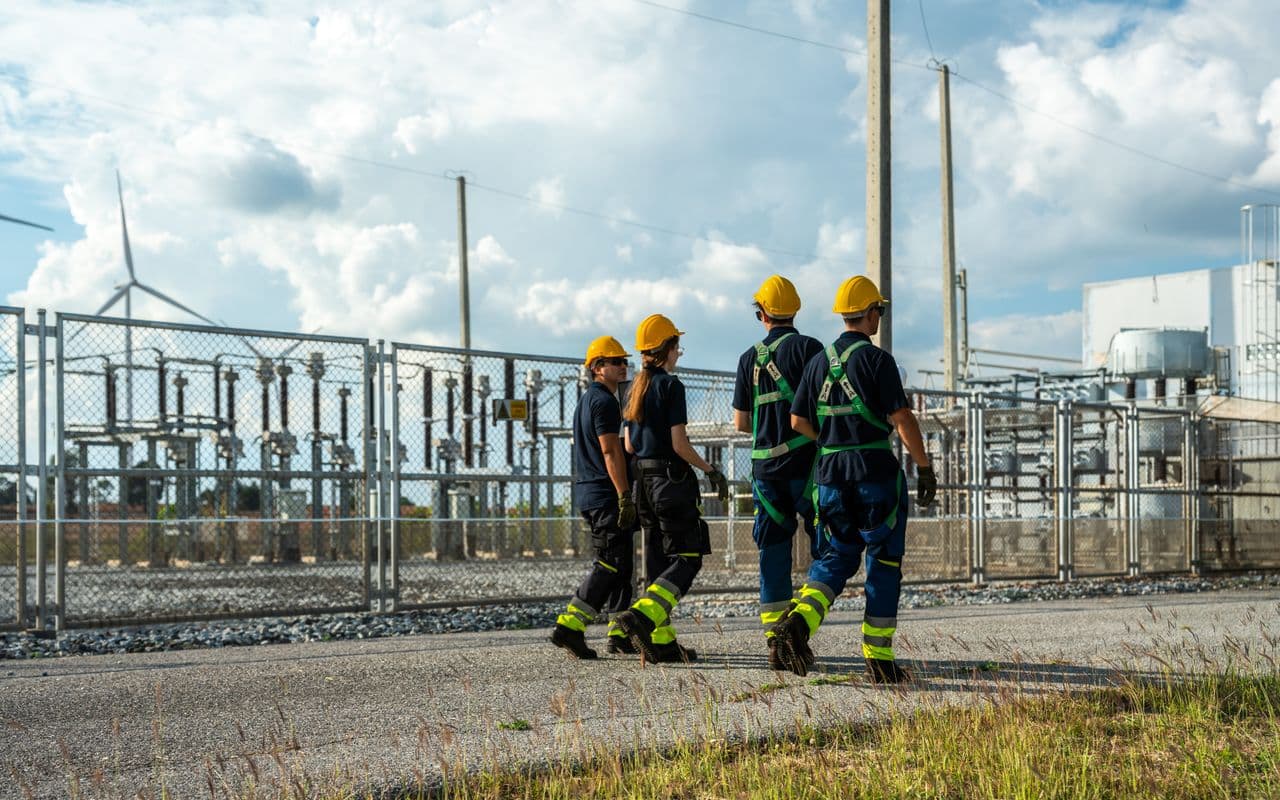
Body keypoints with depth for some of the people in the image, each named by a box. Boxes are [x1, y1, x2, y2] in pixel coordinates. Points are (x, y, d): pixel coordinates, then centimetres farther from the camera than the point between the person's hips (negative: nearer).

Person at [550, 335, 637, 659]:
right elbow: (611, 452, -19)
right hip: (606, 494, -10)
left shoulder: (587, 400, 21)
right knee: (610, 564, -11)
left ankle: (620, 634, 16)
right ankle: (569, 626, -16)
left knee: (621, 563, 13)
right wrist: (625, 495, -21)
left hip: (589, 493, 11)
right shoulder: (604, 401, -11)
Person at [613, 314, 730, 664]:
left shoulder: (636, 387, 12)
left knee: (658, 560, 10)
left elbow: (629, 444, 14)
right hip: (671, 478, -8)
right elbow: (679, 444, -15)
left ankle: (661, 640, 9)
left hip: (644, 480, 8)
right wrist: (711, 471, -4)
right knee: (687, 557, -4)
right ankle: (642, 615, -22)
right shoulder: (671, 385, -11)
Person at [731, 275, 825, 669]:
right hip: (806, 461, -4)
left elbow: (740, 422, 12)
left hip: (765, 464, 4)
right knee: (825, 548, 2)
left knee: (773, 552, 7)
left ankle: (774, 637, 4)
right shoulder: (808, 348, -4)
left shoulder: (750, 358, 9)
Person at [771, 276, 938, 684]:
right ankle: (879, 659, 5)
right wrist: (925, 467, -6)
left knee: (838, 555, 15)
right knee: (884, 563, 5)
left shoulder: (819, 362, 9)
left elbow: (798, 420, 12)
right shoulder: (876, 359, -8)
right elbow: (902, 419, -13)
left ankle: (799, 622, -11)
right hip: (876, 470, -5)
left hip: (831, 471, 5)